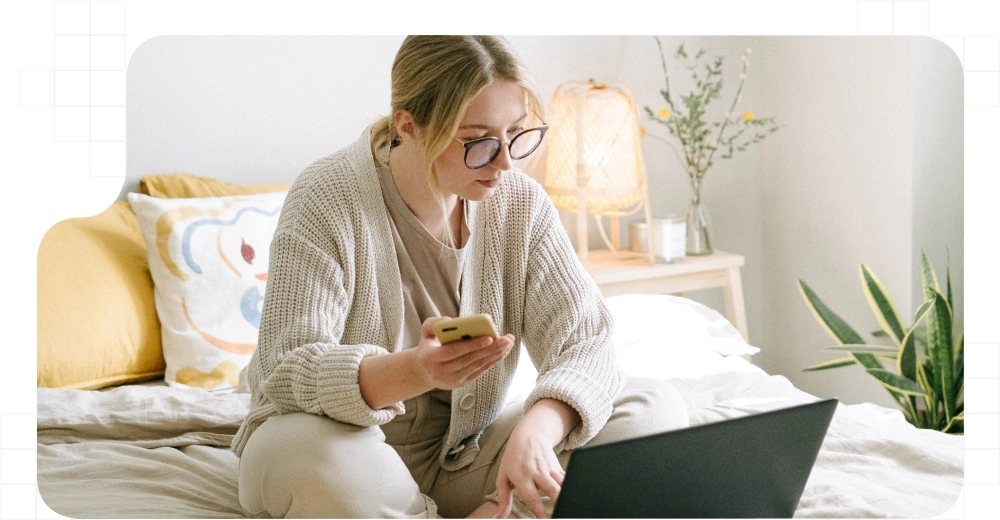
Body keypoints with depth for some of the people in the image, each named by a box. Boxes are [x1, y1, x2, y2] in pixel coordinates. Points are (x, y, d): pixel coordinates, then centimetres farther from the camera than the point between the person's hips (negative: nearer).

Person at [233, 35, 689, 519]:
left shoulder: (519, 202, -5)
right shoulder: (326, 201, -17)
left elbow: (584, 340, -11)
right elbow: (290, 368, -24)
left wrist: (536, 429, -34)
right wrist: (415, 370, -45)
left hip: (464, 458, 3)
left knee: (655, 407, -14)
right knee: (299, 456, -40)